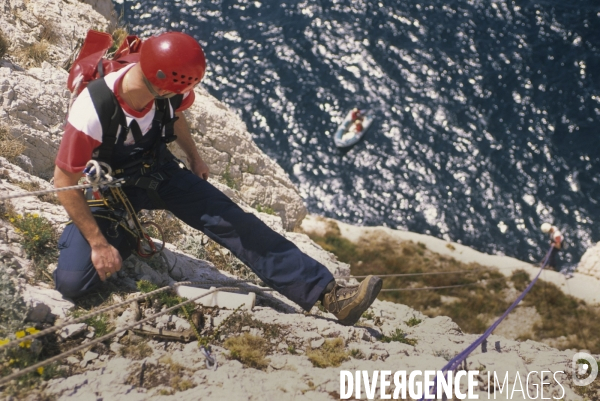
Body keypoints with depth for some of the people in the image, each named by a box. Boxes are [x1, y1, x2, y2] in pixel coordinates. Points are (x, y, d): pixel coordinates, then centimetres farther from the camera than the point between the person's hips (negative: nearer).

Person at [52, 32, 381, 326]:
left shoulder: (169, 92, -21)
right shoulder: (91, 113, -37)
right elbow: (64, 181, -25)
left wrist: (193, 157, 18)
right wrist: (98, 243, -22)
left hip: (158, 170, 4)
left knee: (234, 223, -14)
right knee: (71, 281, -20)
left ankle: (327, 293, -16)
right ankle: (124, 237, 13)